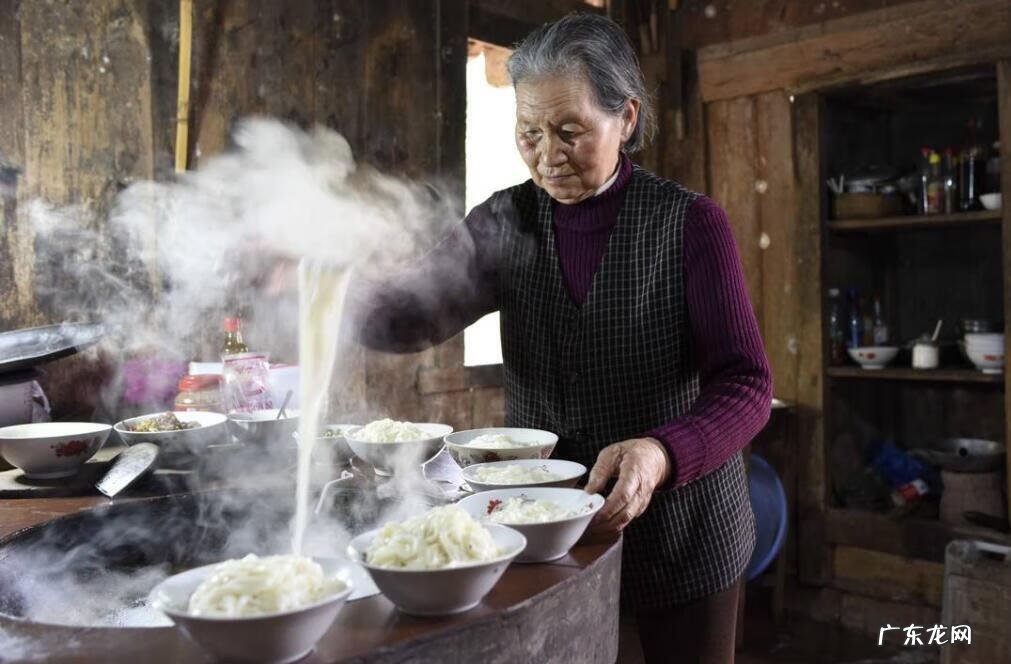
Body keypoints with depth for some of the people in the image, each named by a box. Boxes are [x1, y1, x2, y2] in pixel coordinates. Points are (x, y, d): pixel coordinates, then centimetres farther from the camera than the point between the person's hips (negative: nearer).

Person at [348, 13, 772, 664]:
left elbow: (745, 385, -16)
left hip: (681, 526, -2)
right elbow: (410, 316, -13)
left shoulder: (690, 222, -11)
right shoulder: (506, 223, -2)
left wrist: (663, 453, -36)